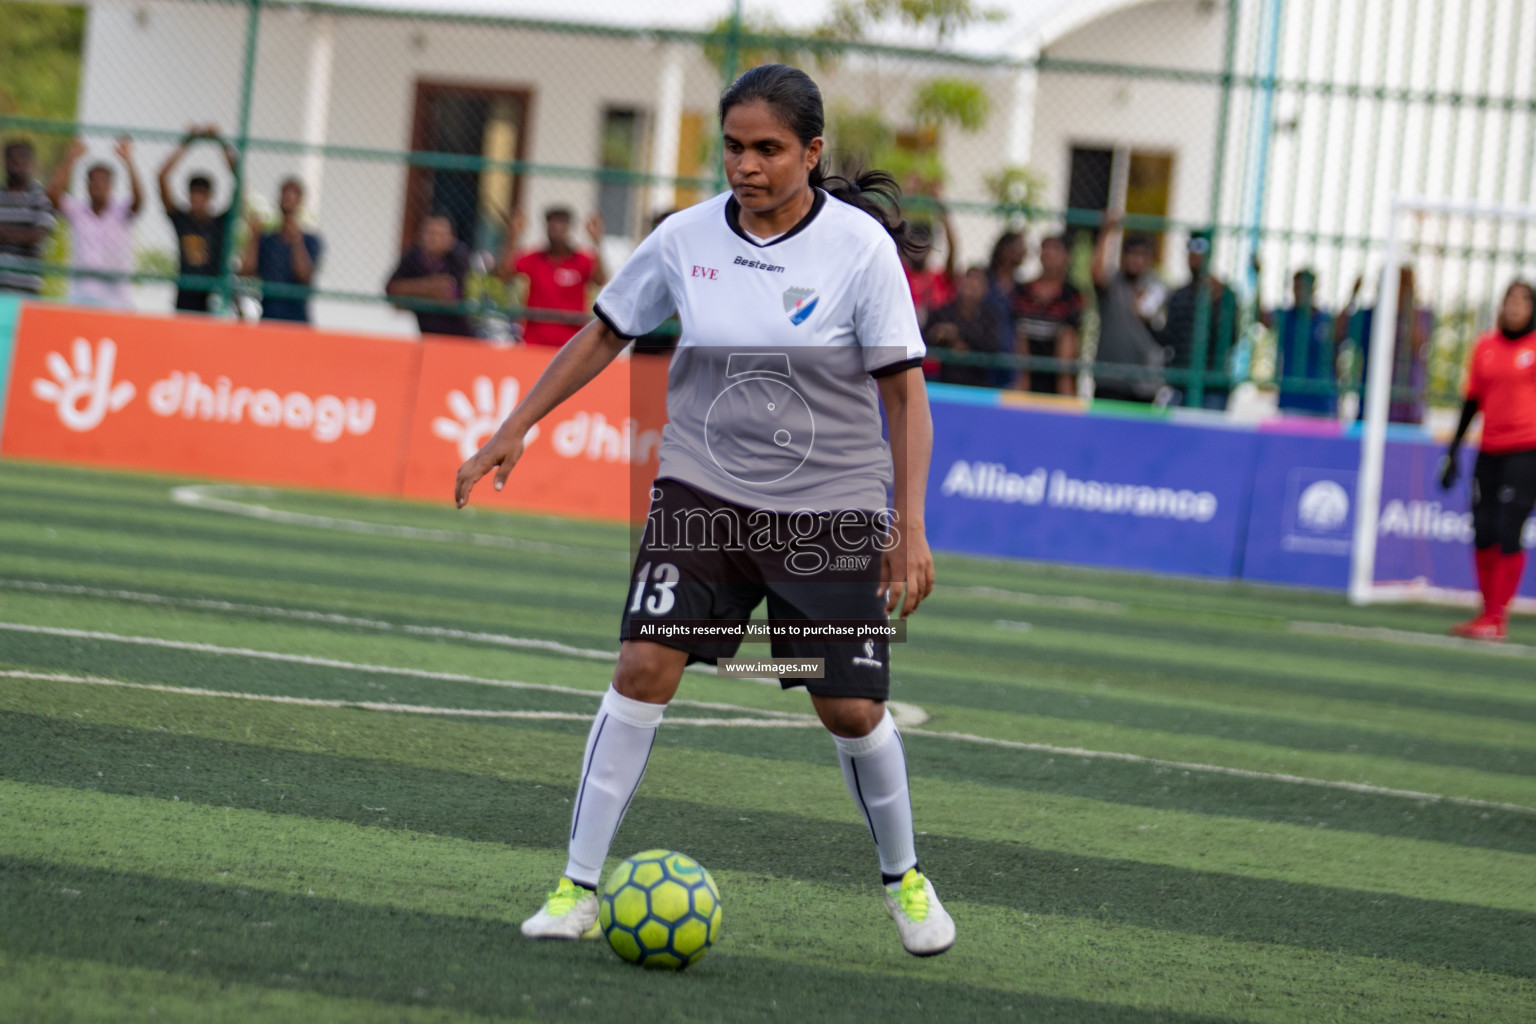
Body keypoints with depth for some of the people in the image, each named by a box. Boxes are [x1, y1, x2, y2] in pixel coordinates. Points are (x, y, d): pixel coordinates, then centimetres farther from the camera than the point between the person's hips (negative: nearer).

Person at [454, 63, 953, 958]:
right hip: (701, 493, 2)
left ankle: (904, 876, 28)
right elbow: (605, 334, 11)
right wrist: (515, 431, 8)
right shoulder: (687, 239, -4)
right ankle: (579, 889, -7)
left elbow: (904, 389, -9)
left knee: (852, 709, 1)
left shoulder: (860, 246, -12)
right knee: (645, 667, -13)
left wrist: (910, 529, -15)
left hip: (831, 508, -2)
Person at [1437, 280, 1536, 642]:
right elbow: (1472, 401, 17)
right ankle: (1488, 612, 14)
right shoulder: (1485, 347, 11)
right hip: (1489, 451, 5)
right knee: (1483, 535, 1)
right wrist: (1453, 451, 16)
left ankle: (1497, 619, -6)